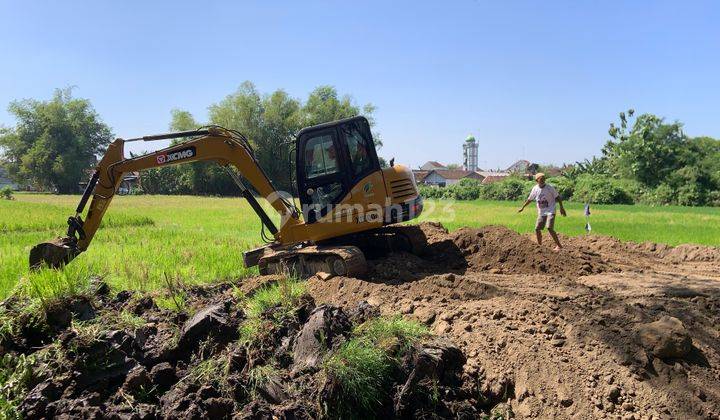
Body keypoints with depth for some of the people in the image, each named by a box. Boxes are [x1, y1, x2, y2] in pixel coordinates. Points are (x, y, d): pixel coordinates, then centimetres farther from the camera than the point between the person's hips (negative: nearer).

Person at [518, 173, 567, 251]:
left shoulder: (549, 187, -10)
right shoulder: (535, 189, 0)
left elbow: (557, 197, -3)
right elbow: (529, 199, 13)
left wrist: (561, 207, -7)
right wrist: (522, 207, 16)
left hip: (550, 211, -5)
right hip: (541, 212, 5)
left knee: (549, 228, -19)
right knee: (537, 229, 5)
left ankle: (559, 245, -13)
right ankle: (539, 245, 23)